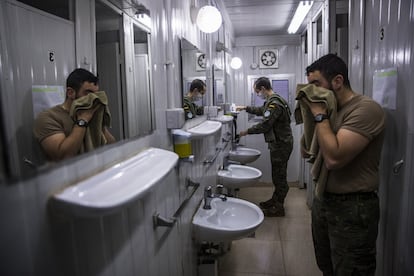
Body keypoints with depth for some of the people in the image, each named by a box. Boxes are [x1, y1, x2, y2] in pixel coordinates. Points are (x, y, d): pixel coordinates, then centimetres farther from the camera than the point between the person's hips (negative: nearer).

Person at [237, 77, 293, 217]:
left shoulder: (274, 104, -22)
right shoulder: (273, 100, 12)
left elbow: (264, 125, -24)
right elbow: (261, 110, 30)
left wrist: (247, 131, -13)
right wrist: (246, 108, 25)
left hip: (281, 144, -10)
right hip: (279, 143, 10)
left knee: (279, 175, 0)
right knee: (278, 174, 19)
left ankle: (278, 207, 12)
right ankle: (275, 200, 33)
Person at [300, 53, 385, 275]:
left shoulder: (365, 109, -19)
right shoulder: (329, 109, 7)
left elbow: (333, 158, -29)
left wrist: (319, 113, -20)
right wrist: (310, 114, -2)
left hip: (352, 208, -8)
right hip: (322, 200, 8)